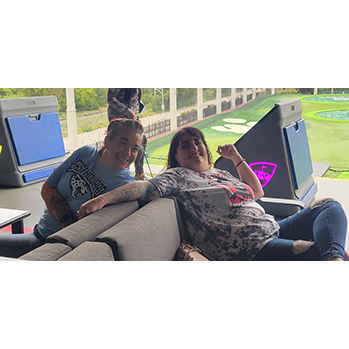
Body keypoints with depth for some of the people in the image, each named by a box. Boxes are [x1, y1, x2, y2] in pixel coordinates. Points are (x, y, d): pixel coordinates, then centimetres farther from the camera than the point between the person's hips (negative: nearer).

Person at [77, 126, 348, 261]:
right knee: (317, 252, -28)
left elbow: (257, 192, 32)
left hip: (274, 229, 10)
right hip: (251, 248, -10)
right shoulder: (178, 177, 1)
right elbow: (148, 187, -16)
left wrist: (237, 159, 24)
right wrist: (102, 199, -32)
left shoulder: (221, 173, 24)